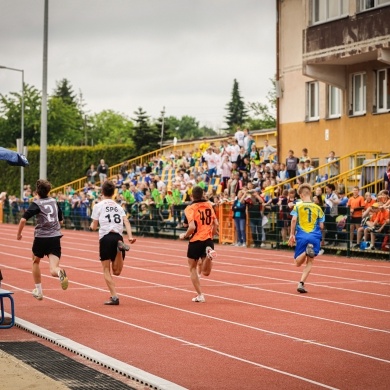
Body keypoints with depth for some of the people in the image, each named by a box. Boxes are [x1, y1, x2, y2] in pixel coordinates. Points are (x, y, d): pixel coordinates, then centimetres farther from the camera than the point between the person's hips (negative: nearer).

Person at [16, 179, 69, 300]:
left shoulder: (36, 203, -4)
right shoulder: (54, 201, 11)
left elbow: (23, 219, -16)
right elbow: (60, 220, 22)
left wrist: (18, 233, -2)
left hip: (41, 237, -2)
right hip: (55, 237, 2)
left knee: (35, 261, 26)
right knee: (53, 270, -6)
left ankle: (38, 291, 30)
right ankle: (60, 272, -43)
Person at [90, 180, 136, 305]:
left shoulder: (98, 206, 7)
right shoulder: (118, 207, 19)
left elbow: (94, 226, 10)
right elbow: (126, 222, 3)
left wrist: (91, 225, 33)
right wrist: (130, 236, -7)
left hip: (105, 237, -3)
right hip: (118, 237, 3)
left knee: (106, 270, 4)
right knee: (116, 271, 7)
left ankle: (114, 296, -10)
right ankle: (120, 247, -21)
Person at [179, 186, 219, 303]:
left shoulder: (190, 208, -9)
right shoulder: (209, 205, 5)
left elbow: (192, 227, -20)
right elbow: (216, 224, 5)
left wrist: (184, 235, -2)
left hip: (196, 241, -4)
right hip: (208, 240, 4)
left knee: (192, 268, 17)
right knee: (205, 272, 8)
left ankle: (200, 295, 10)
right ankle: (209, 254, -23)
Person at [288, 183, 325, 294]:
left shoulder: (298, 206, 5)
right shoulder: (317, 208, 10)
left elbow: (294, 219, -9)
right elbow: (321, 226, 7)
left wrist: (292, 234, -3)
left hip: (301, 236, -1)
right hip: (314, 237, 1)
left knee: (298, 263, 7)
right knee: (309, 262, 7)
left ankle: (307, 251, -24)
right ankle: (301, 284, -10)